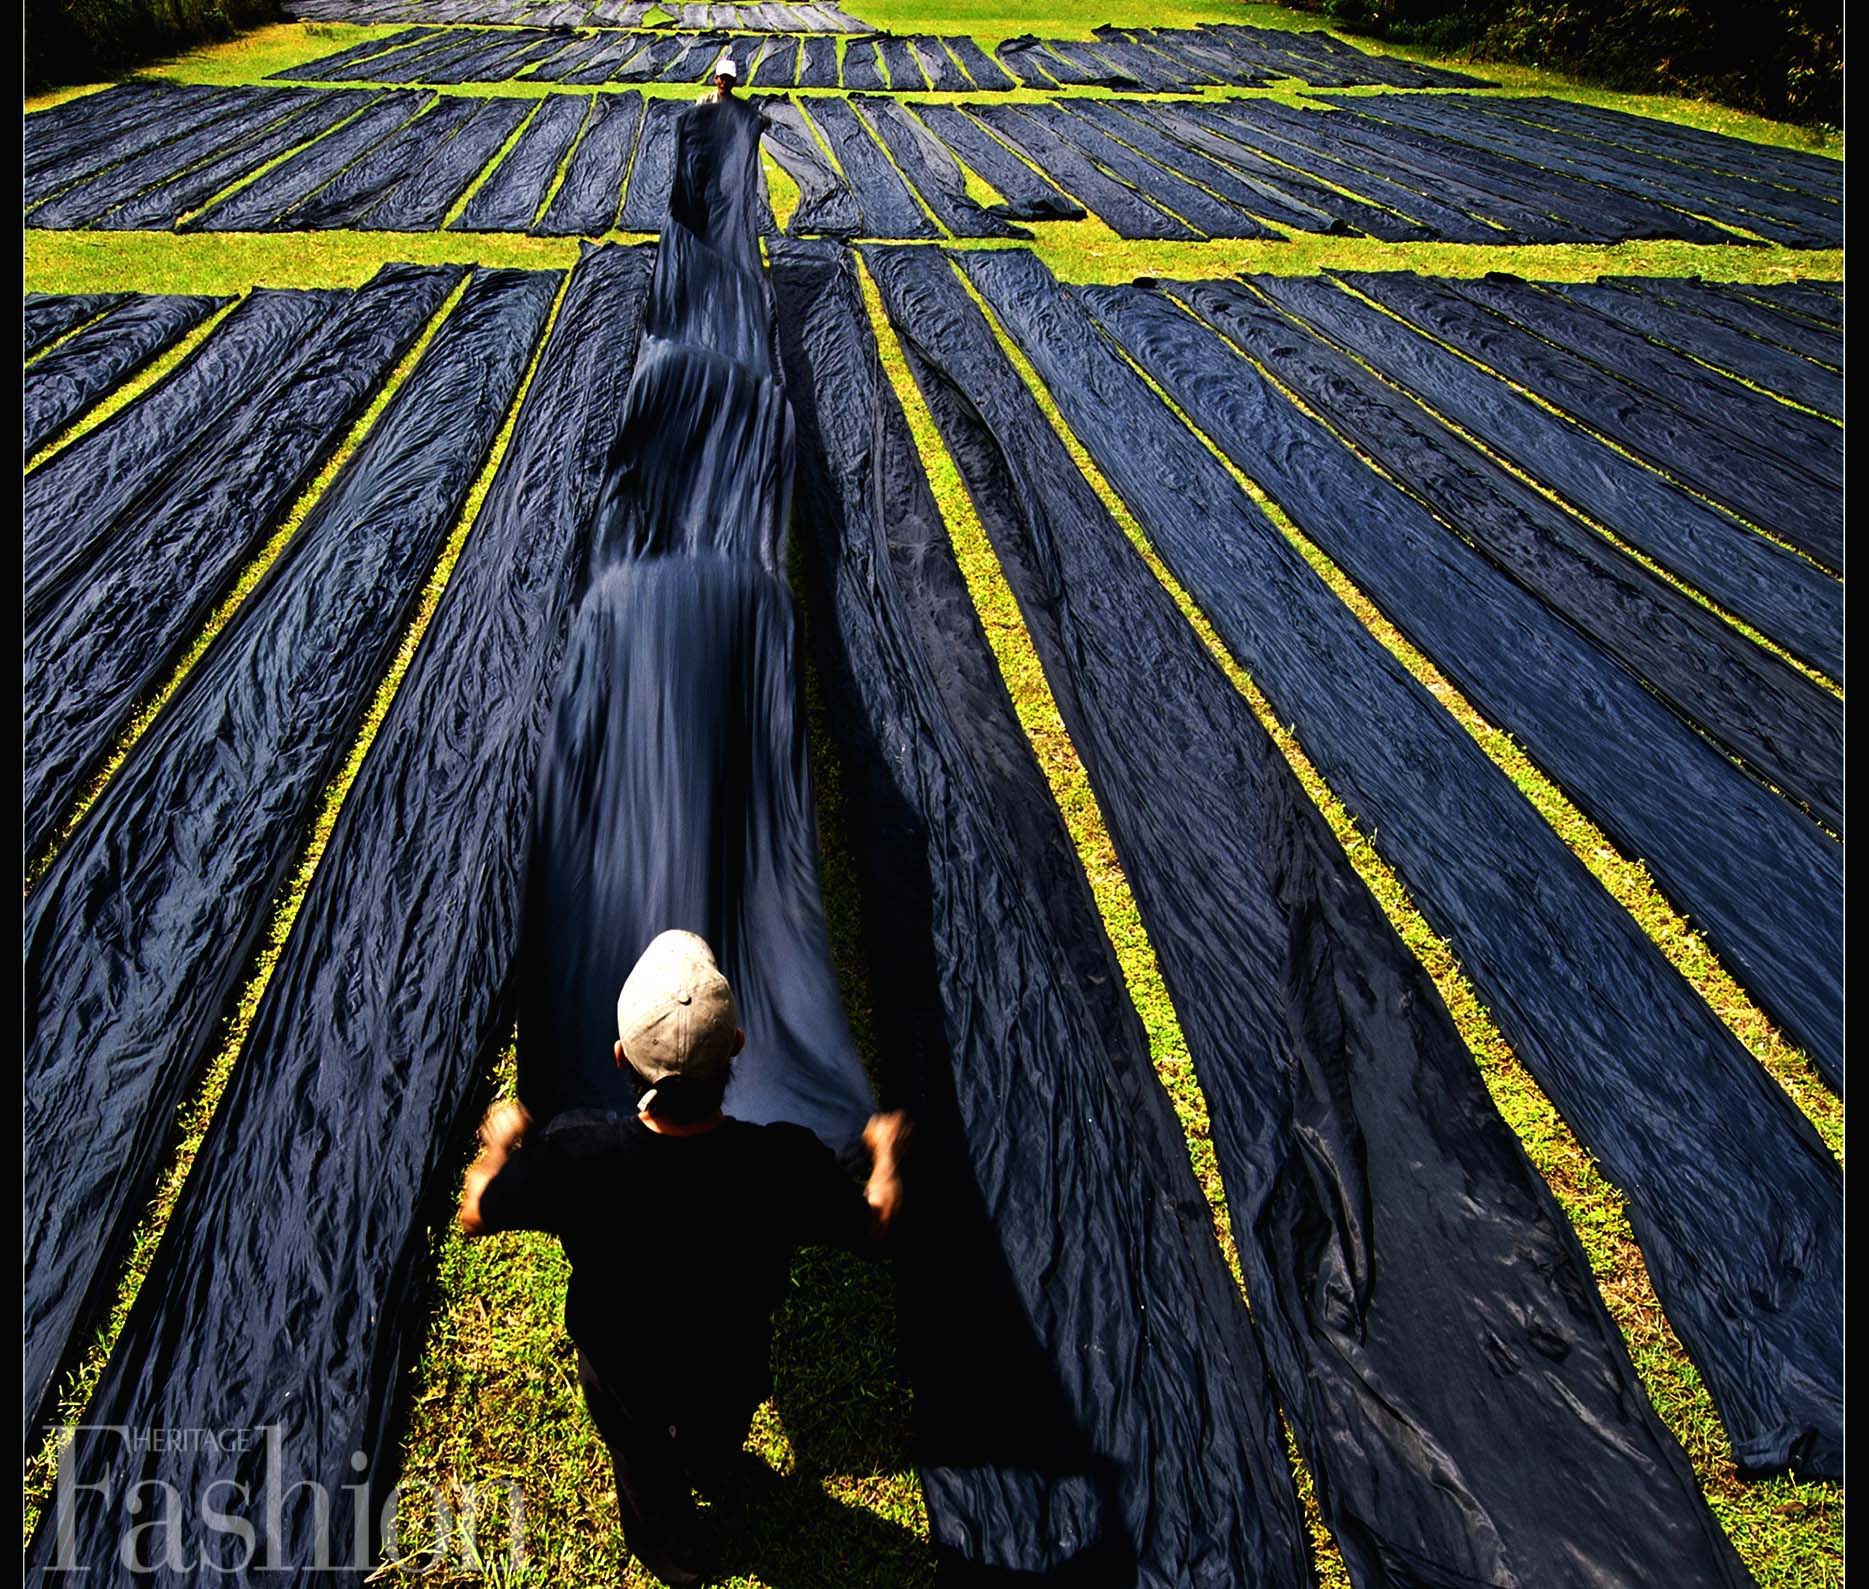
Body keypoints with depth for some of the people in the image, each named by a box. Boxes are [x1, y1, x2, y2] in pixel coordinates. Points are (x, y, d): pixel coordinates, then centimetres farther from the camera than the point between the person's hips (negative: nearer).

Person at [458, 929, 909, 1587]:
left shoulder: (574, 1152, -40)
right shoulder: (786, 1162, -39)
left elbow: (475, 1215, -18)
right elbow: (873, 1227, -18)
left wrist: (500, 1141, 4)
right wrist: (886, 1150, 3)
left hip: (624, 1372, -1)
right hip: (733, 1369, 1)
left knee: (644, 1461, 35)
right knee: (717, 1437, 38)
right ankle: (709, 1474, 72)